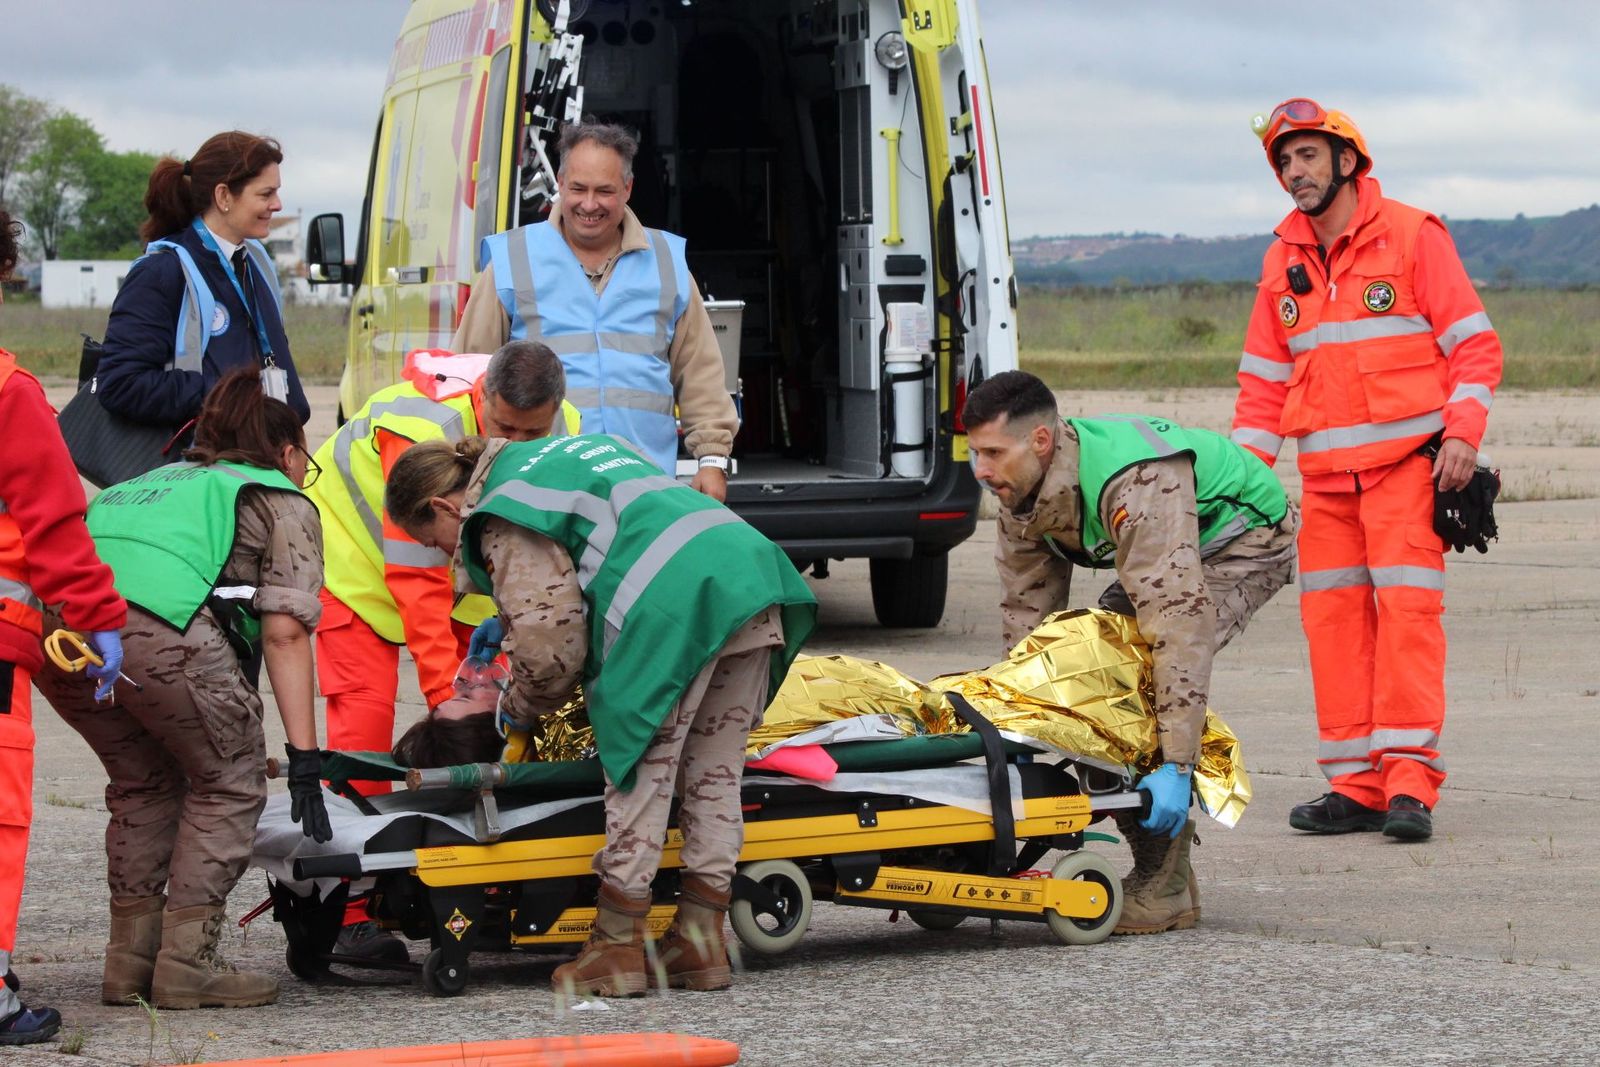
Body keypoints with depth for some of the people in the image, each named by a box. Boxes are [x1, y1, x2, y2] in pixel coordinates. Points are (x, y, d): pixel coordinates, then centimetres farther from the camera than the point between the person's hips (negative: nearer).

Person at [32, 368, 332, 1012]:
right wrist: (304, 754, 5)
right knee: (228, 782, 13)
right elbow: (284, 630, 9)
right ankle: (186, 960, 6)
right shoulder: (284, 502, 23)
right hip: (162, 627, -6)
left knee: (144, 784, 25)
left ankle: (131, 960, 22)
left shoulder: (153, 482, 40)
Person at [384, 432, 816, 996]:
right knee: (714, 772, 11)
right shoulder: (561, 451, 30)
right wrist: (509, 623, 39)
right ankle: (700, 939, 15)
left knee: (642, 769, -1)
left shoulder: (503, 518, 2)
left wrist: (518, 710, 18)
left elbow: (551, 645, -2)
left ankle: (617, 946, 3)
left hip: (672, 605, -9)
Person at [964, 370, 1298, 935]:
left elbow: (1180, 619, -44)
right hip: (1160, 552, 9)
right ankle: (1156, 866, 7)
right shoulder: (1021, 491, -12)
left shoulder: (1136, 485, -40)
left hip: (1248, 538, -9)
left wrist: (1176, 765, -46)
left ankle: (1166, 889, -22)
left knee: (1154, 661, -28)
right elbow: (1025, 615, -3)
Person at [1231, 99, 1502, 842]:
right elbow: (1264, 376, 18)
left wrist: (1463, 431, -14)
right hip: (1324, 474, 5)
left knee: (1406, 610, -12)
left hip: (1407, 463, -5)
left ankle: (1410, 783, -12)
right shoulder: (1283, 260, 14)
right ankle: (1355, 786, 5)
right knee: (1332, 617, 1)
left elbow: (1474, 342, -2)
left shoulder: (1412, 236, -1)